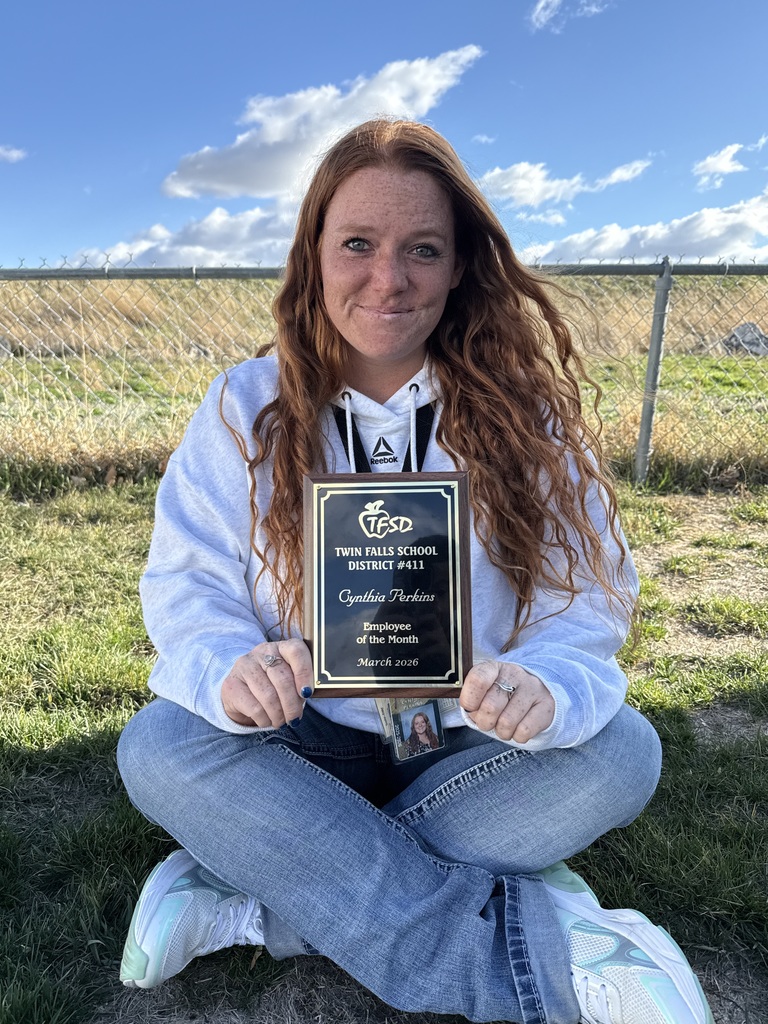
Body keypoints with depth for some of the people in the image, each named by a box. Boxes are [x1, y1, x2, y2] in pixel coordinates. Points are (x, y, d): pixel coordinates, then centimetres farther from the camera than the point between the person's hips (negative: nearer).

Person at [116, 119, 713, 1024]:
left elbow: (585, 606, -9)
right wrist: (229, 670, -31)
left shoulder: (524, 414, -6)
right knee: (158, 747, -26)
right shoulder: (243, 408, -5)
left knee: (621, 751, -24)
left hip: (468, 749, 1)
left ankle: (251, 899, -21)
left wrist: (548, 689, -32)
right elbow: (187, 585, -8)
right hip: (305, 743, 0)